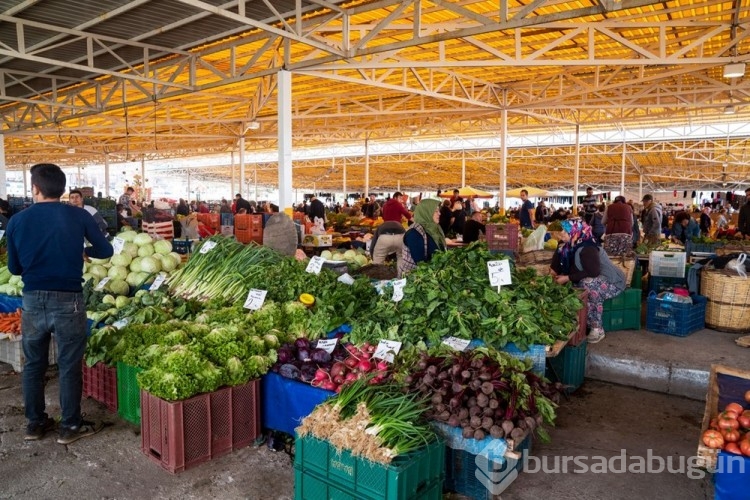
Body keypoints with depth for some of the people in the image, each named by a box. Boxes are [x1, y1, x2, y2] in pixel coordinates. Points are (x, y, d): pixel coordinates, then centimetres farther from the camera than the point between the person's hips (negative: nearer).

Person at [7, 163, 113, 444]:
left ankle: (35, 423, 30)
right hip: (68, 300, -2)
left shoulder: (17, 221, -2)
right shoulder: (79, 216, -7)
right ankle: (70, 426, 18)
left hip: (32, 300, 3)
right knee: (69, 366, 8)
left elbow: (14, 268, 7)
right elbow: (105, 251, 3)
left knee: (33, 365, 17)